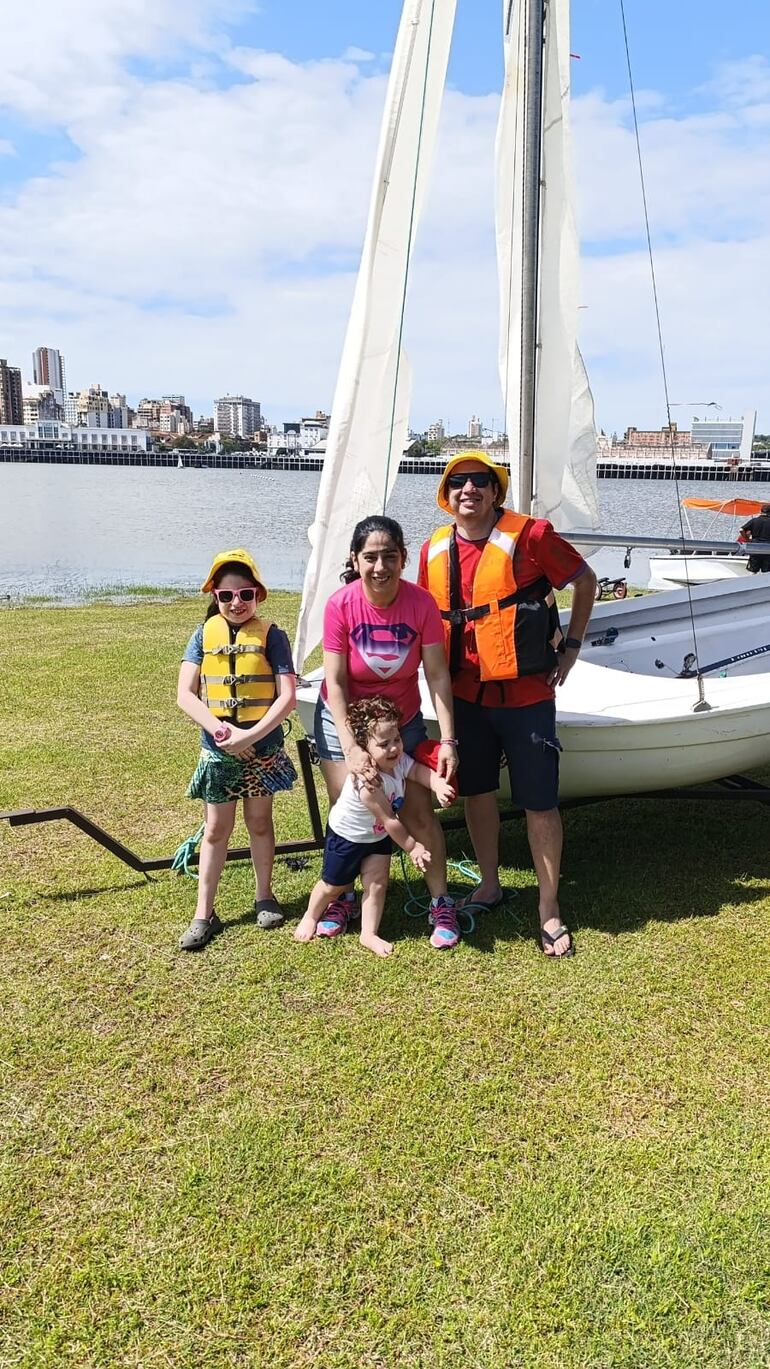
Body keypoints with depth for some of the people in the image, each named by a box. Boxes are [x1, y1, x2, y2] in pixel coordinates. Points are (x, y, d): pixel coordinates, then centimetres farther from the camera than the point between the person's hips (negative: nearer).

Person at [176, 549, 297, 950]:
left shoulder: (270, 635, -7)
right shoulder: (204, 635, -1)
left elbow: (287, 696, -13)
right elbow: (185, 695, -6)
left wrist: (251, 735, -22)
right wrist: (217, 728, -21)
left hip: (262, 748, -1)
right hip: (216, 750, 1)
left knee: (259, 821, 14)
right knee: (216, 829, 8)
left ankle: (264, 897, 31)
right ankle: (203, 914, 14)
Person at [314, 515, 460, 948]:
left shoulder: (421, 603, -20)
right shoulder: (340, 605, -22)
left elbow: (438, 675, -18)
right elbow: (335, 682, -21)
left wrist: (448, 740, -24)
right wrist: (351, 749, -28)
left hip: (403, 720, 0)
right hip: (344, 721, 0)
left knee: (420, 812, -1)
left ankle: (441, 903, 14)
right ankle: (344, 896, 27)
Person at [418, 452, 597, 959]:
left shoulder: (529, 535, -11)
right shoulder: (435, 551, 3)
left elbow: (585, 580, 1)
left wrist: (572, 646, -1)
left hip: (526, 694, -4)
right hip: (467, 696, 5)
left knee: (539, 801, 1)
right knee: (477, 790, 16)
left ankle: (550, 911, 14)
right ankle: (490, 885, 36)